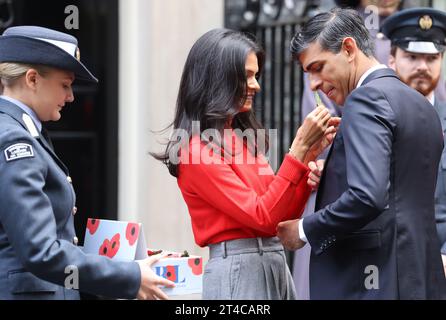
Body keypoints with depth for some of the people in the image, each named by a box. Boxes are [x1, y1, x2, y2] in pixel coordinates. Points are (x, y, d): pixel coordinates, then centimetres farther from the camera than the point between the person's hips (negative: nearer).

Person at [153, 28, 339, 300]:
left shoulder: (243, 139, 11)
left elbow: (284, 217, 11)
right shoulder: (197, 149, -12)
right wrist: (299, 148, -18)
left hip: (275, 266, 8)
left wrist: (309, 154, 1)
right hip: (238, 273, -8)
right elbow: (263, 217, -17)